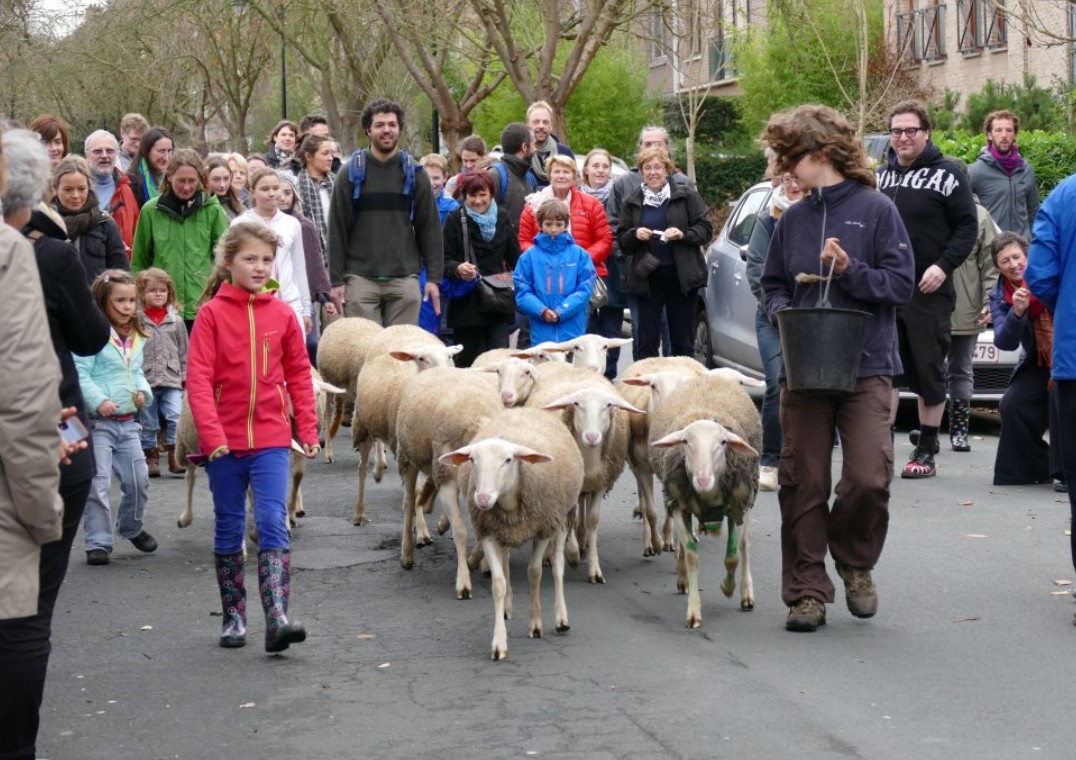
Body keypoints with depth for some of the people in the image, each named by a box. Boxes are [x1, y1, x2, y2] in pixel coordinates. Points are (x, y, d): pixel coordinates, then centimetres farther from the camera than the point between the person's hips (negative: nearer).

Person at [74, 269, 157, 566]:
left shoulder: (137, 338, 11)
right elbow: (80, 373, -17)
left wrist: (143, 391, 3)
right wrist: (99, 401, -27)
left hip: (128, 421, 7)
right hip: (99, 421, -7)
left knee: (138, 480, 12)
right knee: (98, 483, -6)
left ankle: (131, 527, 36)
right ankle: (98, 542, 3)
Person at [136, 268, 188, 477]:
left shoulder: (176, 320, 7)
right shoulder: (136, 320, 0)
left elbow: (183, 351, 12)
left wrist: (185, 376, 7)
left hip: (171, 380, 1)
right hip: (145, 379, -1)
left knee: (176, 417, -14)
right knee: (148, 423, 7)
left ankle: (174, 455, -4)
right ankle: (151, 457, 20)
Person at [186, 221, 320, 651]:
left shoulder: (282, 314, 2)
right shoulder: (212, 313, -5)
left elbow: (299, 374, 8)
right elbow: (198, 378, -9)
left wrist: (308, 429, 5)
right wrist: (212, 435, -17)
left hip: (271, 440, 0)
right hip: (224, 442, 0)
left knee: (273, 524, -10)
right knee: (229, 529, 11)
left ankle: (277, 619, -16)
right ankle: (233, 616, 22)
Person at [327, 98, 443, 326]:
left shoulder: (414, 172, 7)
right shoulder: (351, 173, 3)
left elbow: (429, 226, 7)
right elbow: (337, 229, 2)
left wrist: (433, 276, 1)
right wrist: (336, 280, -3)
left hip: (405, 279, 1)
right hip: (360, 279, -1)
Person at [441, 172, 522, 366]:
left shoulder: (502, 217, 9)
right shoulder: (455, 220, 0)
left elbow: (515, 258, 15)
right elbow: (445, 261, -3)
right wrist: (458, 269, -25)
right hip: (466, 303, -1)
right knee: (466, 360, 3)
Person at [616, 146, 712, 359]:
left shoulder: (685, 196, 2)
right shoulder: (632, 202, 9)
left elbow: (705, 230, 2)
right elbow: (621, 240, 11)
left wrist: (683, 234, -16)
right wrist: (635, 234, -10)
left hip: (681, 276, -1)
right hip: (647, 278, 1)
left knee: (683, 342, 5)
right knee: (646, 341, 0)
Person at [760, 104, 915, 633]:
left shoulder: (875, 209, -2)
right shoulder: (792, 220, 11)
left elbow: (901, 283, -4)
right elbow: (772, 284, 20)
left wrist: (850, 270, -17)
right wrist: (780, 309, -1)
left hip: (867, 368, -4)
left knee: (869, 479, -12)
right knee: (802, 484, 2)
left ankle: (855, 561, 17)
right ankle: (806, 591, 12)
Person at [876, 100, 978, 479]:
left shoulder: (946, 174, -2)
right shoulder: (880, 176, 14)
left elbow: (967, 226, -5)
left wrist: (943, 266, -17)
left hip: (928, 292, -4)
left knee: (929, 371, 1)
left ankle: (926, 452, 8)